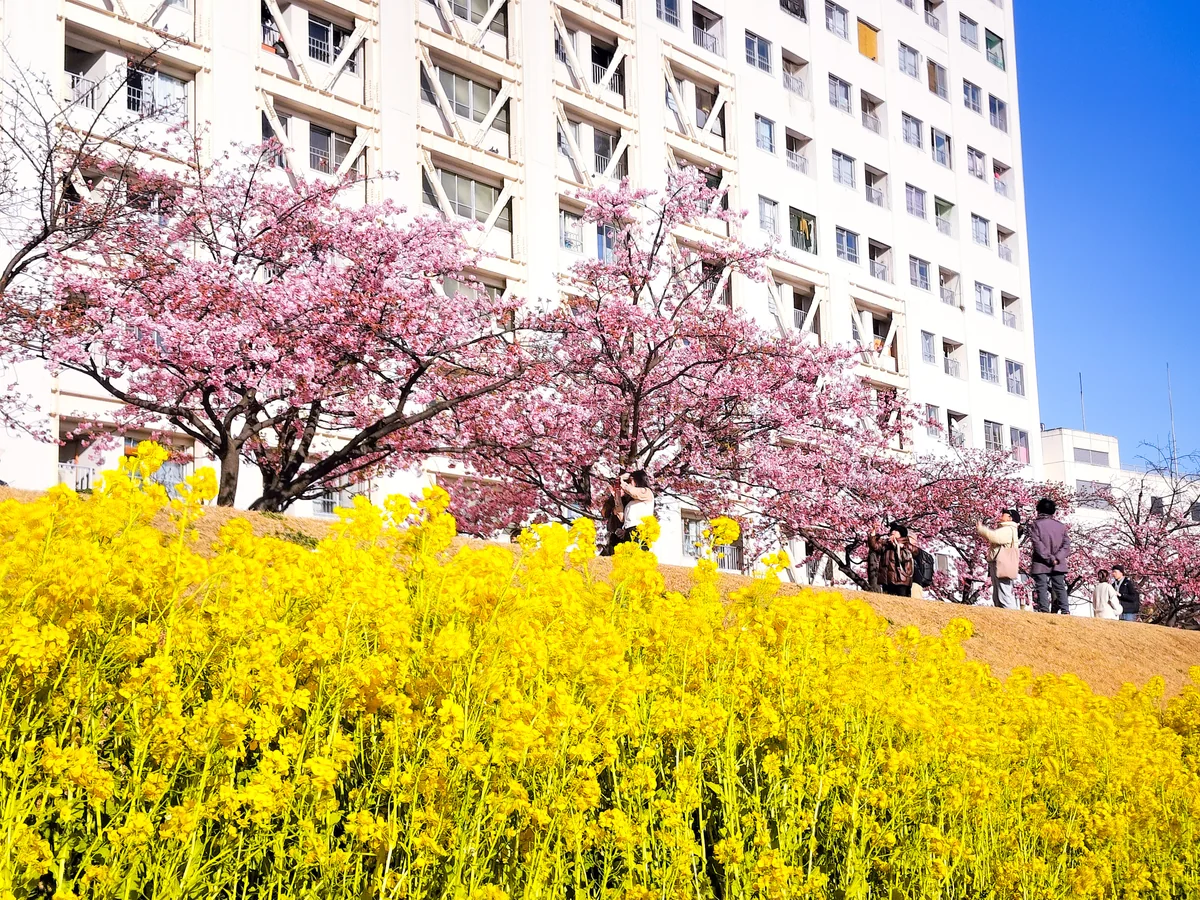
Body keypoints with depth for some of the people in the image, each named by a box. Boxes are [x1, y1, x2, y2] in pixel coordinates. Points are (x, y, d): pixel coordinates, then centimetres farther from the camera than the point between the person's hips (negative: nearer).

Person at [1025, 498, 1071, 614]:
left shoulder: (1035, 524, -2)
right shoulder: (1061, 526, 10)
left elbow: (1037, 544, -13)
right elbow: (1066, 544, 2)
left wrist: (1049, 558, -12)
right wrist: (1057, 558, -7)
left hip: (1041, 564, -4)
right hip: (1058, 565, 4)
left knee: (1042, 588, -4)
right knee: (1060, 588, 6)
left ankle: (1044, 611, -13)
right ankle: (1065, 611, -4)